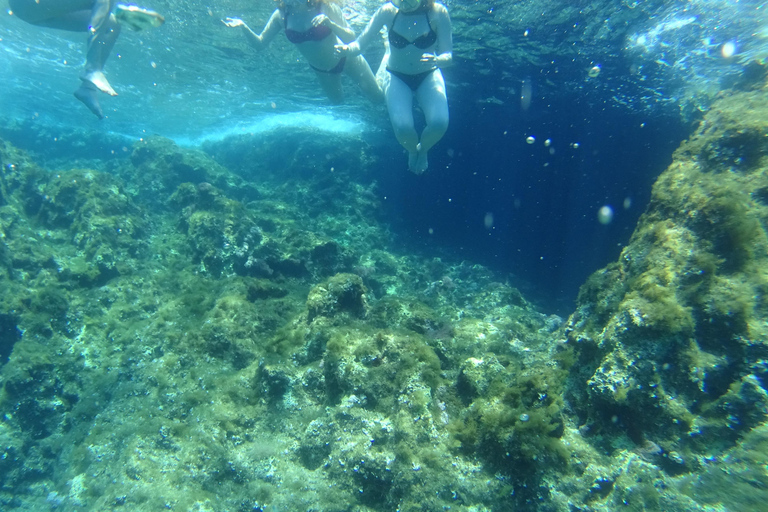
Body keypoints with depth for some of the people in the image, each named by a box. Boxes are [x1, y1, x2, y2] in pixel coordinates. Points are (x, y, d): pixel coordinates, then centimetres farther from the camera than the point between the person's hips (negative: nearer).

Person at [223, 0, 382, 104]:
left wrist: (330, 24, -51)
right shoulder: (281, 14, -20)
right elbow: (259, 43, -17)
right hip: (321, 70, 4)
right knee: (337, 100, 28)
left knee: (377, 96, 8)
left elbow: (351, 39, -34)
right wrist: (243, 26, -35)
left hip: (346, 59, -4)